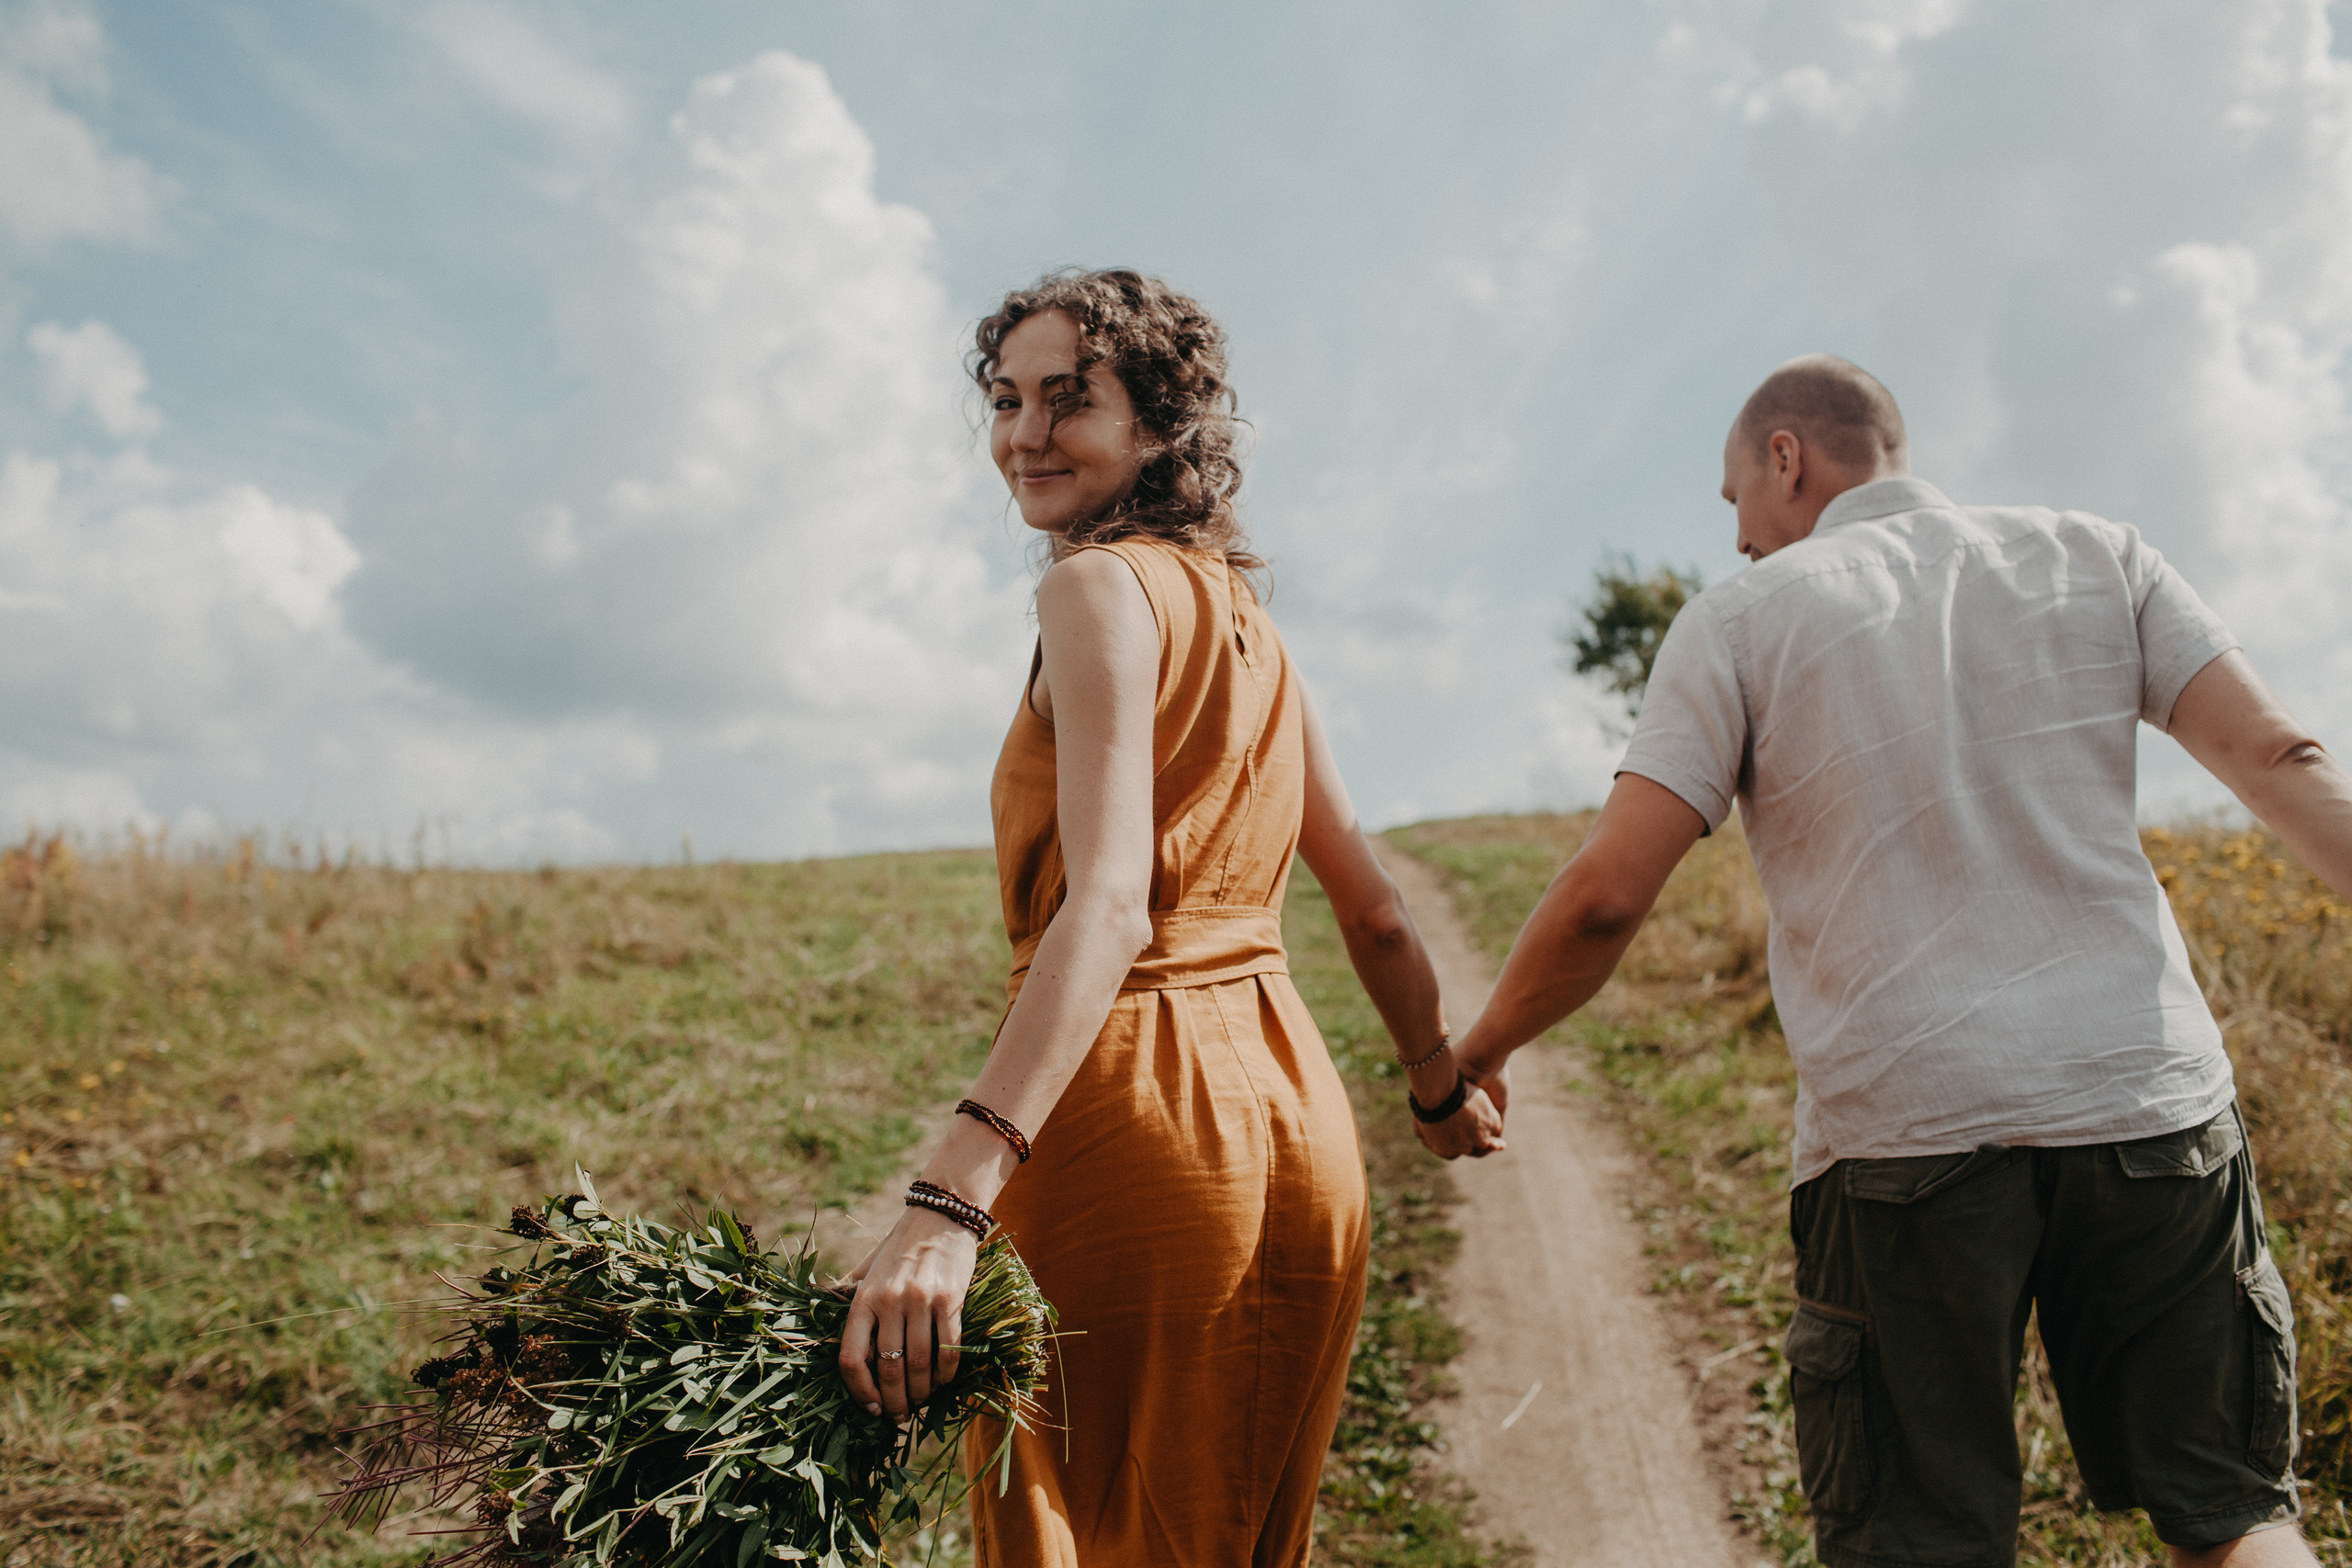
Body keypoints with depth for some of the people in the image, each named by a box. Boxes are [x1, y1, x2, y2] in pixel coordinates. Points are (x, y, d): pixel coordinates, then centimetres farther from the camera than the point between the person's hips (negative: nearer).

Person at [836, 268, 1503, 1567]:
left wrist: (950, 1201, -33)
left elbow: (1108, 904, -24)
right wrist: (1441, 1088, 32)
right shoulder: (1245, 617, 14)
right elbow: (1373, 909, 17)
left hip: (1137, 1117, -8)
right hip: (1298, 1120, 8)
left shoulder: (1101, 588, -10)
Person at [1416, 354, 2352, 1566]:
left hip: (1907, 1133, -3)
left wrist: (1475, 1054, 11)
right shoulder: (2095, 559, 12)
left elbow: (1605, 898, -3)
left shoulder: (1741, 618, 3)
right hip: (2148, 1101, 3)